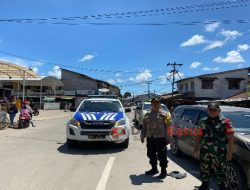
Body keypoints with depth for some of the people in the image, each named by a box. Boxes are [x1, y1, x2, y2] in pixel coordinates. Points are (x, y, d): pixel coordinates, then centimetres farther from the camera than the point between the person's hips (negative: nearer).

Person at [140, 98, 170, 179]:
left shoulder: (162, 115, -3)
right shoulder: (147, 115, 12)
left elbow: (167, 126, -7)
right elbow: (144, 127, 17)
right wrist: (142, 136, 14)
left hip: (160, 138, -5)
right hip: (150, 138, 5)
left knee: (162, 155, 1)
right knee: (151, 155, 15)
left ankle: (163, 171, 16)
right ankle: (154, 169, 33)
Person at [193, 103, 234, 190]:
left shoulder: (225, 122, -5)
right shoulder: (203, 122, 7)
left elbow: (230, 138, -8)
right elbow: (198, 136, 12)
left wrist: (230, 152, -13)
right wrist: (195, 149, 10)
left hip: (219, 154, -4)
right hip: (204, 153, 5)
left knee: (220, 175, 4)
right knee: (204, 173, 20)